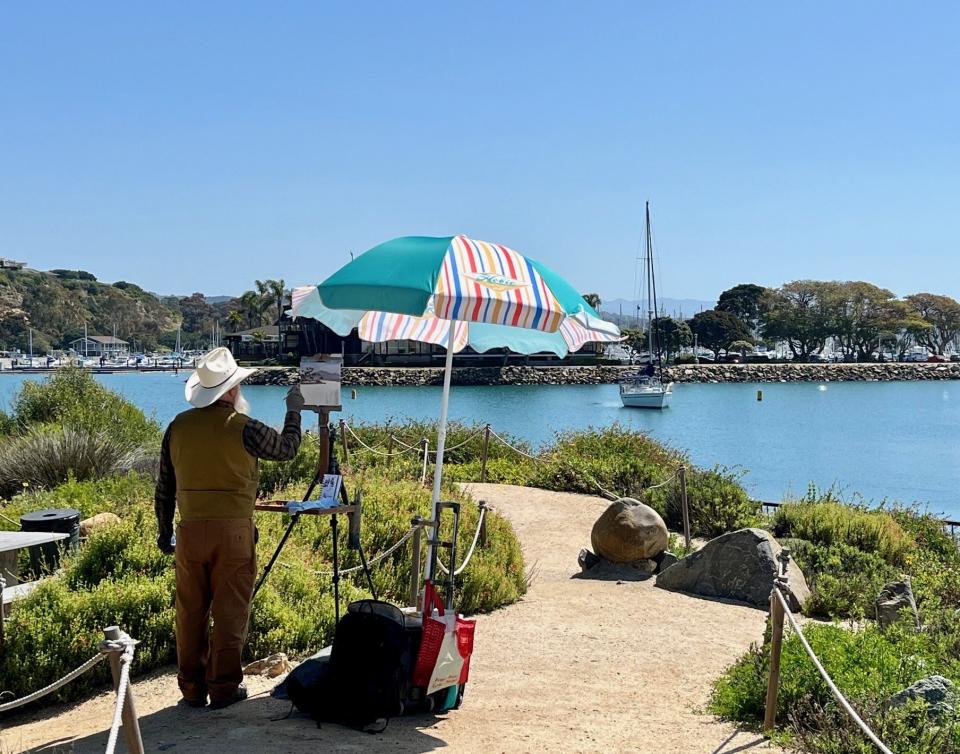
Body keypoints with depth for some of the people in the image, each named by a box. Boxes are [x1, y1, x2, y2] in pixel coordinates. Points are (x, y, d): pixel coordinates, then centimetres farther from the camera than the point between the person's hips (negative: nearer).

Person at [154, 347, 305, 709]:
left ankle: (191, 687, 18)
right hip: (233, 531, -4)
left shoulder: (178, 426, 5)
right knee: (229, 612, 4)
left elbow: (164, 487, 10)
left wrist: (164, 532, 20)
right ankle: (224, 687, 9)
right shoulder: (243, 427, -8)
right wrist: (294, 411, 22)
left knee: (190, 612, 10)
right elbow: (287, 448, 8)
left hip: (190, 531, 4)